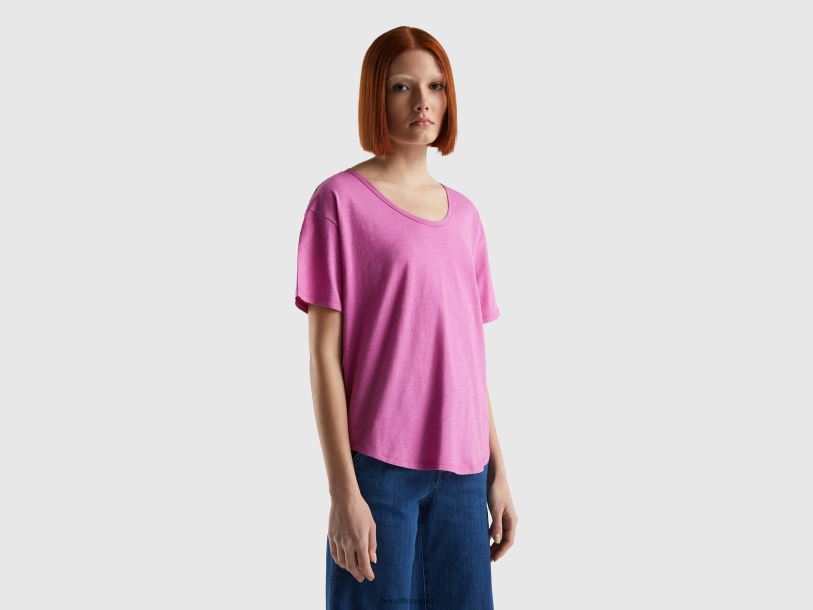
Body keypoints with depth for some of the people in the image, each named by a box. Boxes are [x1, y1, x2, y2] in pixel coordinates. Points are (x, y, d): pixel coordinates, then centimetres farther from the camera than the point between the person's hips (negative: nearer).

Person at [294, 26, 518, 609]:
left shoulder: (464, 214, 12)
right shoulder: (340, 201, -4)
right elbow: (325, 354, -7)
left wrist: (498, 472, 12)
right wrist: (344, 491, -11)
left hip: (462, 472, 5)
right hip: (378, 468, -5)